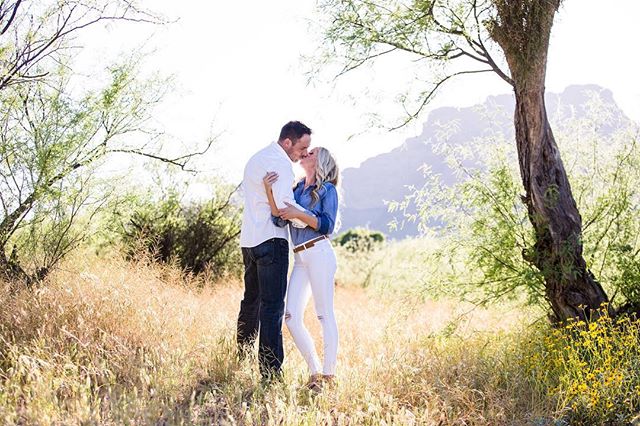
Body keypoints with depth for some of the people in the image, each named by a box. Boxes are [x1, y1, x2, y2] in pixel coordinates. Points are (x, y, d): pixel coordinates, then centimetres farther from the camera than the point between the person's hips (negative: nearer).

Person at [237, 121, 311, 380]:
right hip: (271, 241, -9)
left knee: (251, 300, 17)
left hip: (249, 240, 10)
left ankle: (242, 359, 24)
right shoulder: (280, 163, -11)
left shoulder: (256, 159, 20)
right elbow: (285, 204, -20)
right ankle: (270, 372, -13)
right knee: (273, 306, -11)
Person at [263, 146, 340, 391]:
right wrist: (270, 192, -8)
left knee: (325, 315, -4)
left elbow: (327, 226, -7)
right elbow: (280, 219, 5)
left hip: (319, 254, -6)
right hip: (299, 259, 6)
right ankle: (315, 371, 10)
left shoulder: (327, 189, 3)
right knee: (291, 317, 0)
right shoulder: (296, 189, 19)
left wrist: (298, 213, -14)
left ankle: (328, 375, 1)